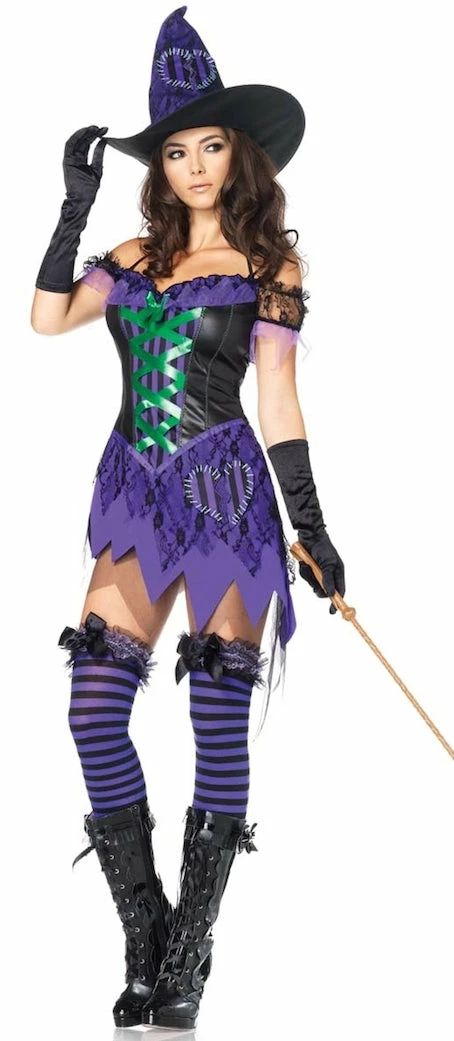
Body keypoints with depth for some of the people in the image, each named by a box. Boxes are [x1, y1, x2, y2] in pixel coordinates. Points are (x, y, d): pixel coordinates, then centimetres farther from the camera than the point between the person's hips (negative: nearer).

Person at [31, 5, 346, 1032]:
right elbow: (46, 319, -1)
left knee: (219, 719, -5)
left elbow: (277, 399, 3)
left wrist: (312, 527, 1)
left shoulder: (270, 266, 4)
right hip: (139, 494, 3)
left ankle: (190, 955, 2)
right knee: (94, 705, -10)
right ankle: (146, 937, 1)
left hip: (225, 492, -3)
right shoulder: (133, 259, 12)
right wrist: (75, 206, -4)